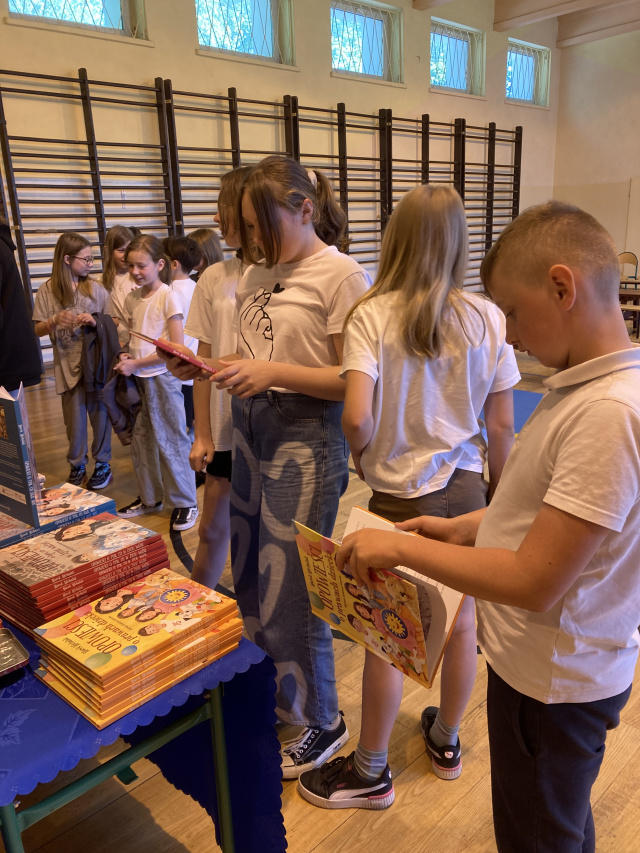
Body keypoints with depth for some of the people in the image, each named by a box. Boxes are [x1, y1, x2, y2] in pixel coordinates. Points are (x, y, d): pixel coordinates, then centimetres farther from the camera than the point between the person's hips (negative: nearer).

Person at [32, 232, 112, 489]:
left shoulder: (95, 288, -3)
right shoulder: (48, 290, -2)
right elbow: (37, 330, 0)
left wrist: (95, 322, -18)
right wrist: (55, 320, -19)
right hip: (68, 365, 0)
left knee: (99, 414, 9)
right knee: (74, 419, 10)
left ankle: (103, 463, 25)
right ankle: (77, 466, 28)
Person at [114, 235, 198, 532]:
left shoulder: (168, 297, -11)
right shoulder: (132, 299, 8)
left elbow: (177, 348, -16)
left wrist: (137, 363, -16)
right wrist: (127, 355, -2)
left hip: (162, 378, -6)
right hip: (138, 378, 7)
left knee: (170, 441, 1)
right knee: (142, 441, 14)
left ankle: (185, 503, 14)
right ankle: (150, 498, 30)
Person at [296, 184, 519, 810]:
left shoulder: (371, 315, -14)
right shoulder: (487, 318, -5)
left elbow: (357, 417, -24)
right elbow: (502, 424, -1)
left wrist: (364, 456, -2)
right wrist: (500, 491, 13)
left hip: (399, 494, -3)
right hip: (466, 487, 4)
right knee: (460, 622, 19)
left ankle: (370, 771, 31)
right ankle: (446, 741, 43)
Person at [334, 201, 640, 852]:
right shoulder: (584, 387, 0)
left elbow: (535, 583, -30)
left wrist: (403, 549, -21)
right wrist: (464, 528, 4)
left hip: (554, 680, -8)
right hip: (550, 663, 8)